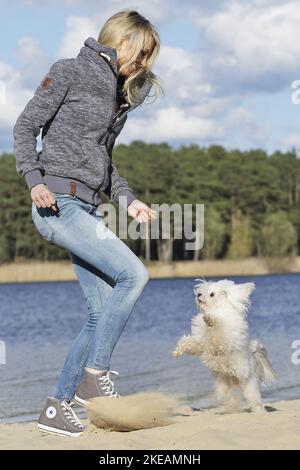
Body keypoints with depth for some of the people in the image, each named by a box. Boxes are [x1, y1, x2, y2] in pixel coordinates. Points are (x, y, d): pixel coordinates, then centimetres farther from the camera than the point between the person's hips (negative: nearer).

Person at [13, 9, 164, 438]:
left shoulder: (120, 94, 20)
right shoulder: (69, 73, -2)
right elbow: (26, 126, -3)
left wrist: (128, 200, 12)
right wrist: (34, 179, -17)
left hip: (87, 209, 8)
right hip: (58, 203, -8)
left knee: (103, 312, 2)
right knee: (134, 274, -20)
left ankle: (57, 406, 7)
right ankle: (94, 374, -12)